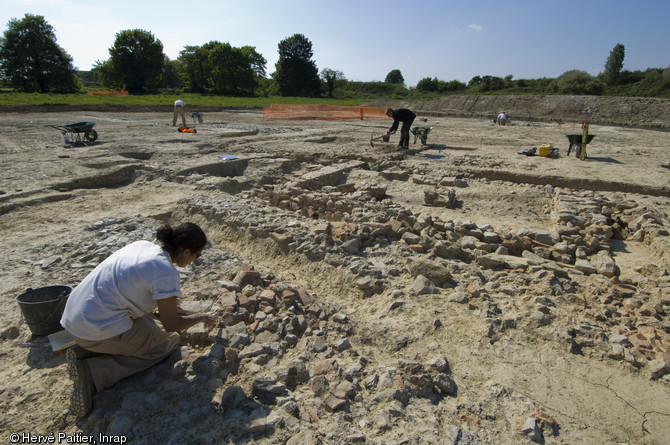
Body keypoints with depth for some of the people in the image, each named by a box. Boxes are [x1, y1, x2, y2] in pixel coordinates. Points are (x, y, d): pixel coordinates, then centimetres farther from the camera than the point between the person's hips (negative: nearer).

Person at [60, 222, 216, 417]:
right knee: (169, 341, 7)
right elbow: (172, 324, -10)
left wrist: (165, 305, 26)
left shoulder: (142, 245, 5)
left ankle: (85, 351, 8)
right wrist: (202, 317, 9)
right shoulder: (166, 272, -19)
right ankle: (92, 371, -6)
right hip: (100, 329, -9)